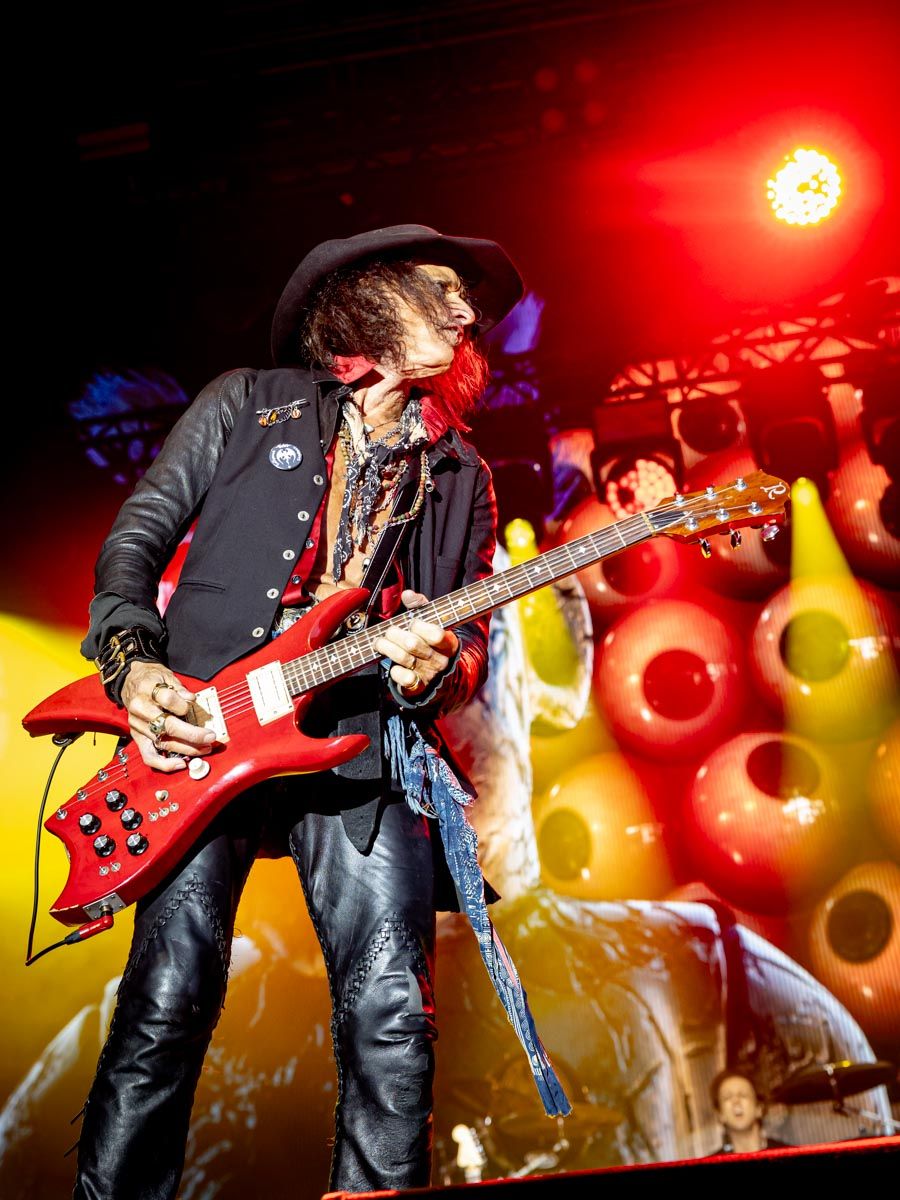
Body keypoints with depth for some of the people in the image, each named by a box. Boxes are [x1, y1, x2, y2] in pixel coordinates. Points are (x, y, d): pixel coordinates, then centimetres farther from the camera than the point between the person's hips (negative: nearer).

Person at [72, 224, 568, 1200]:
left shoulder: (460, 474, 18)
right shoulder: (248, 403, 12)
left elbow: (472, 637, 16)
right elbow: (134, 538, 11)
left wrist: (435, 672, -8)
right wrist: (132, 664, -4)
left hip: (362, 746, 2)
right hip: (204, 726, -2)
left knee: (392, 1014, -7)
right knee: (169, 1000, -7)